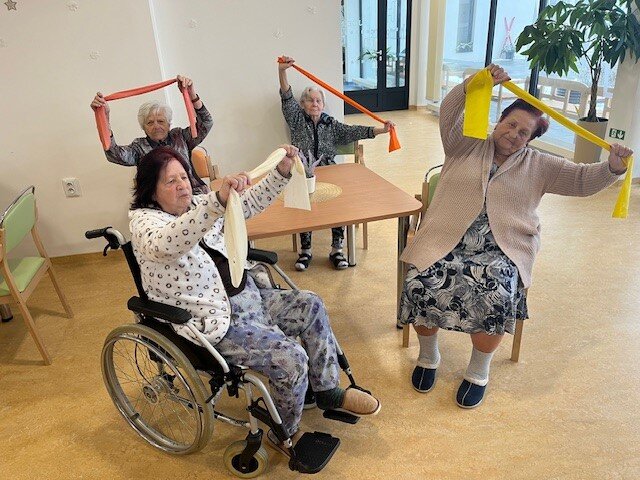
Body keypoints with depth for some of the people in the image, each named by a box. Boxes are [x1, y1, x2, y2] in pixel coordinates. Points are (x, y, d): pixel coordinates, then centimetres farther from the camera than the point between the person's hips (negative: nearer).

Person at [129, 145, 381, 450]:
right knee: (291, 358, -19)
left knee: (311, 306, 4)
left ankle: (328, 391, 18)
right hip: (213, 322, -8)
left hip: (248, 296, 9)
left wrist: (281, 172, -8)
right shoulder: (143, 221, -12)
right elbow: (167, 244, -37)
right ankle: (285, 434, 9)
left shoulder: (198, 205, 10)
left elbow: (251, 203, 9)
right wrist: (219, 200, -50)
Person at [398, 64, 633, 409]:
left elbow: (582, 180, 11)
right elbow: (449, 112, -2)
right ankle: (428, 355, 4)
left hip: (501, 249, 0)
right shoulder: (466, 146, 12)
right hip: (447, 241, 0)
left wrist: (612, 167, -9)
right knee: (420, 286, -26)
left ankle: (479, 371, -2)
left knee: (495, 297, -30)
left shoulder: (538, 166, 16)